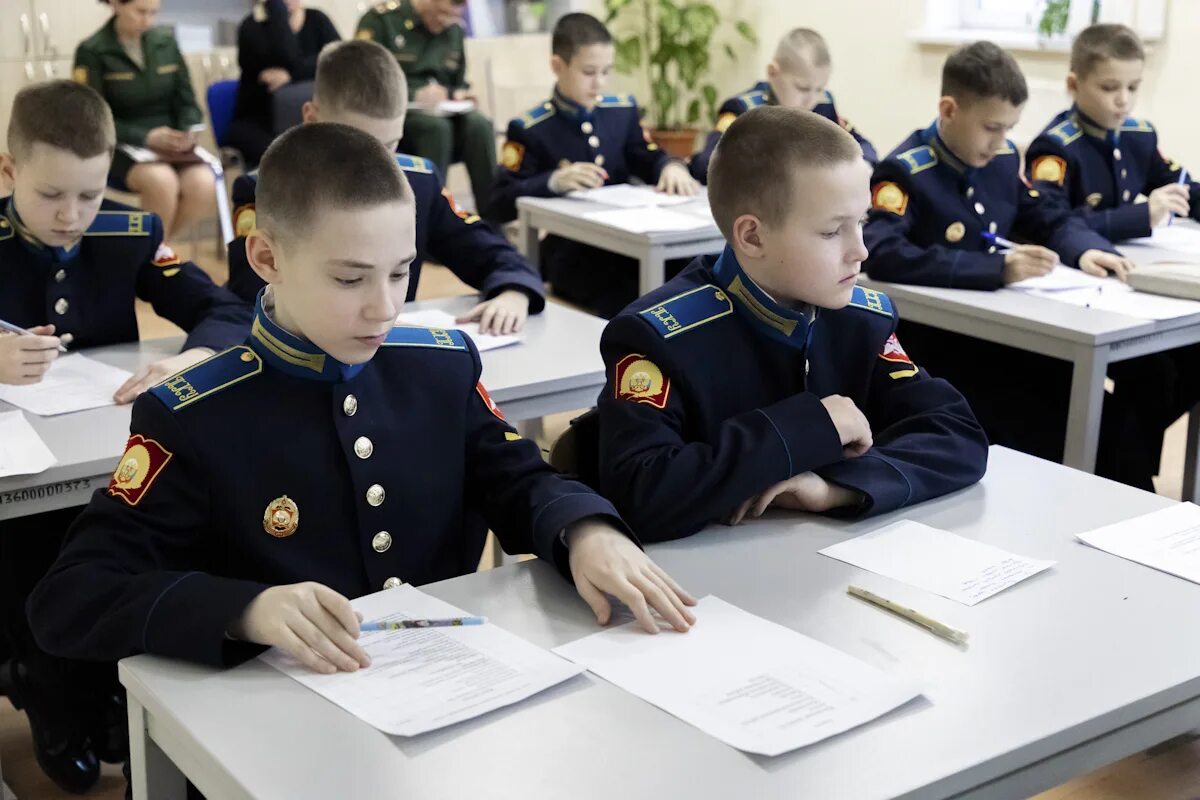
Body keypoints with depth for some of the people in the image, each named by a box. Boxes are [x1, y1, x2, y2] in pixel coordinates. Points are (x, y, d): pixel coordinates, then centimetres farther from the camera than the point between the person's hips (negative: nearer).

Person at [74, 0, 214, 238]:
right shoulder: (92, 52, -5)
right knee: (162, 181, -36)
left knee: (204, 185, -27)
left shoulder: (166, 42, 6)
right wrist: (145, 137, -20)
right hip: (119, 147, -4)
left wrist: (188, 132, -11)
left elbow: (186, 101, 11)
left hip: (170, 145, 4)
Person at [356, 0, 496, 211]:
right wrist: (415, 96, -21)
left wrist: (457, 94, -1)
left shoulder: (454, 29, 14)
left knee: (479, 125, -26)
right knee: (437, 126, -36)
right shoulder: (380, 20, -4)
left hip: (440, 112, 5)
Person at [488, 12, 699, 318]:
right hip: (572, 251, -5)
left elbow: (649, 161, 17)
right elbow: (500, 205, -9)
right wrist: (553, 181, -26)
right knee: (634, 303, -34)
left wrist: (670, 167, -8)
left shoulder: (623, 111, 12)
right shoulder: (529, 128, -3)